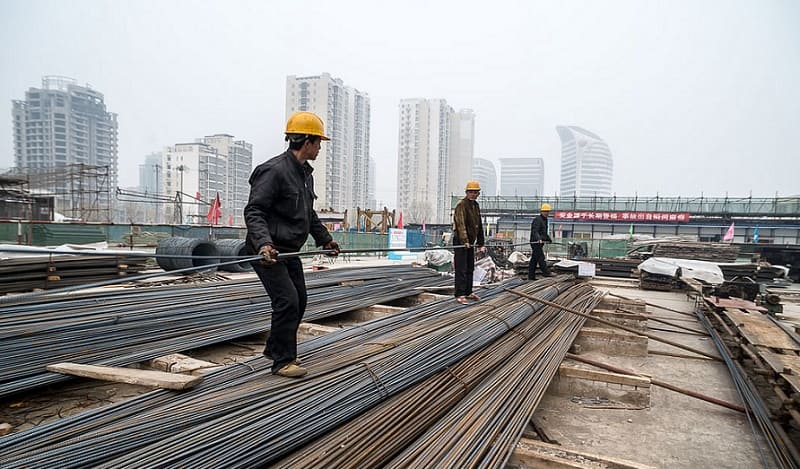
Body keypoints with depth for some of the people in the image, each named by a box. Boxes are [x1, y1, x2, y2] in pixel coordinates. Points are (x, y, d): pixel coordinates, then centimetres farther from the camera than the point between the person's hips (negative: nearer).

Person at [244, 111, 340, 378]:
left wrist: (324, 239, 27)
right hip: (267, 252, -10)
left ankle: (275, 348, 32)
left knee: (299, 301, 14)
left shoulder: (305, 173, 14)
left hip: (289, 251, 10)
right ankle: (282, 361, 3)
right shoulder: (274, 170, -17)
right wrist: (264, 243, -36)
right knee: (287, 301, -12)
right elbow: (253, 211, -22)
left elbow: (309, 213, 25)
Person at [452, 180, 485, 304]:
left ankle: (468, 292, 24)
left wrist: (481, 243, 20)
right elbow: (460, 224, -23)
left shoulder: (476, 206, 15)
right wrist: (464, 240, -31)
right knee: (461, 269, -8)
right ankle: (460, 295, -6)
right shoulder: (461, 204, -12)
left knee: (470, 268, 14)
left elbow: (479, 226, 21)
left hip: (471, 241, 9)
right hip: (460, 242, -9)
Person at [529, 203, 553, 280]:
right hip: (536, 242, -10)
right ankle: (546, 272, -8)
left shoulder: (544, 220, 20)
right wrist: (539, 239, -41)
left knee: (534, 259, 9)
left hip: (540, 243, 10)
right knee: (541, 258, -9)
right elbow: (535, 231, -25)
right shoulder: (537, 219, -12)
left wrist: (549, 239, 43)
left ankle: (531, 276, 11)